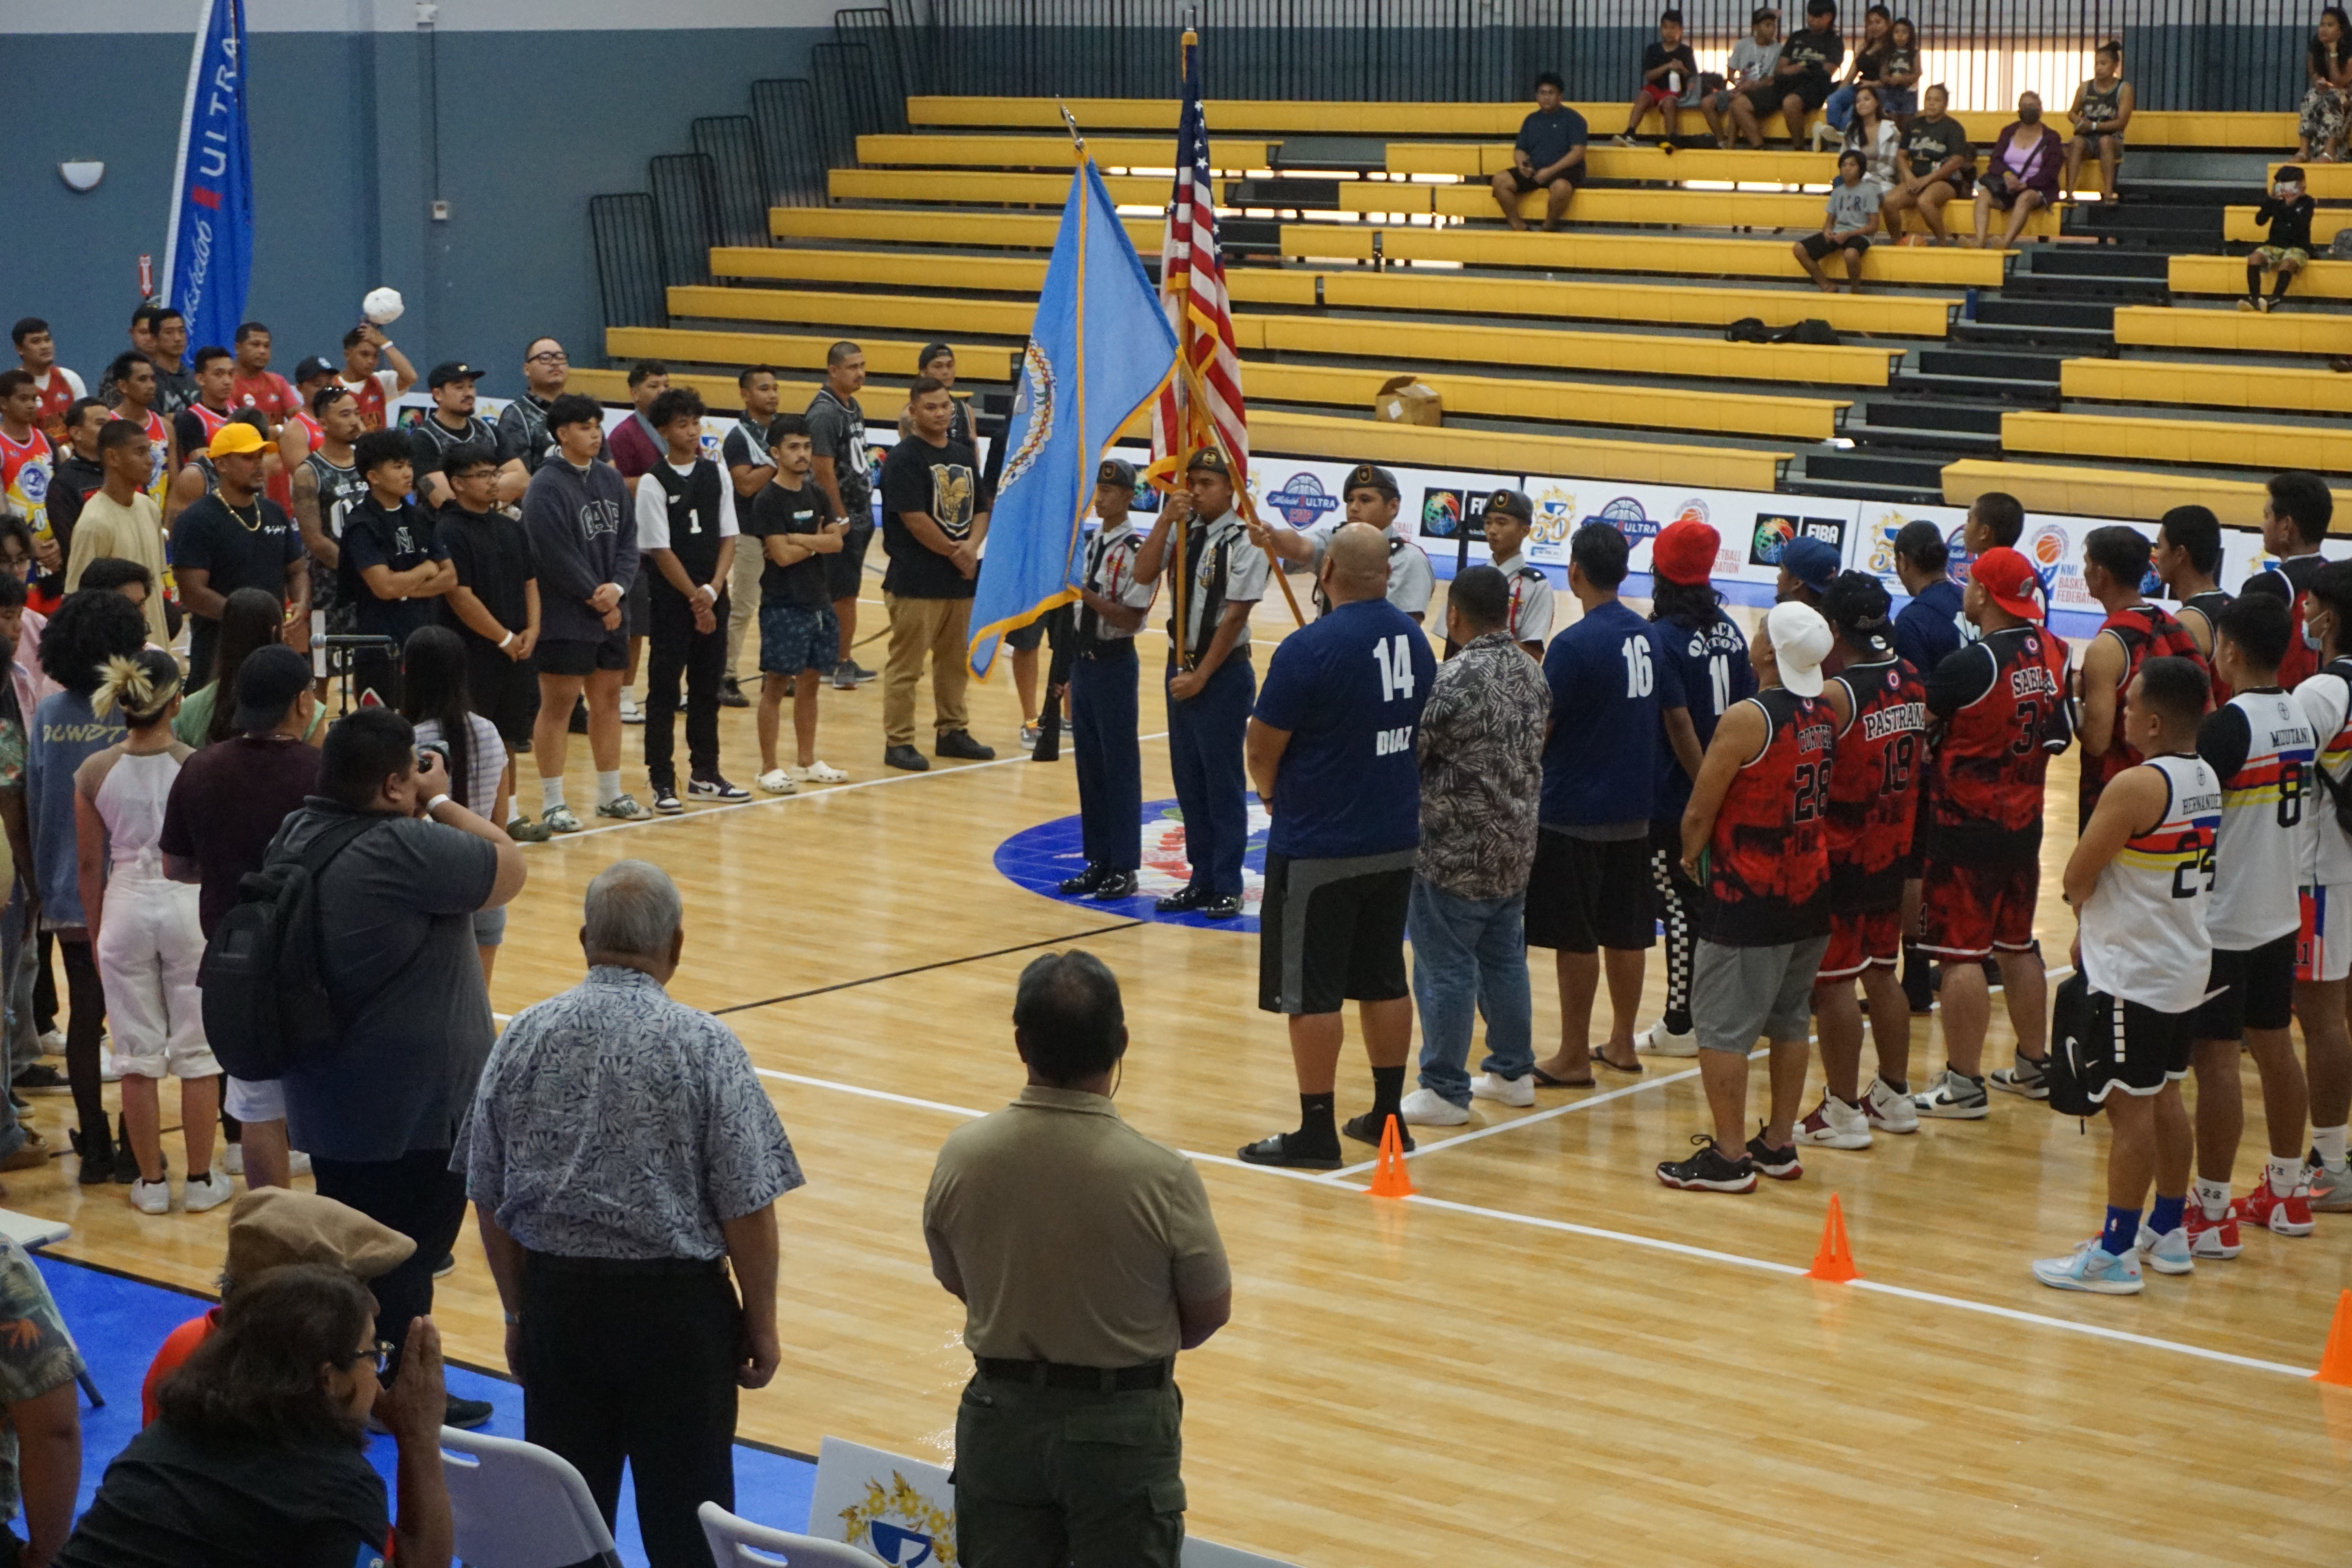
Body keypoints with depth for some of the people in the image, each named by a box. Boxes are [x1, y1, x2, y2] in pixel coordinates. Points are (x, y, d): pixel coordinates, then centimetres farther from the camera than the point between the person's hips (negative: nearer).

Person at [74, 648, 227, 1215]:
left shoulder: (94, 772, -4)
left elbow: (90, 864, 2)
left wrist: (95, 934, 13)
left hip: (125, 906, 2)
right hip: (190, 901, -2)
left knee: (138, 1056, 11)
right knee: (198, 1053, 9)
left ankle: (151, 1183, 16)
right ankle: (201, 1180, 14)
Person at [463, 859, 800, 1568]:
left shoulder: (525, 1036, -2)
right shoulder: (706, 1045, -12)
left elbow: (489, 1201, 3)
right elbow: (746, 1210, -11)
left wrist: (520, 1311, 15)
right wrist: (761, 1323, 1)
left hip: (557, 1298, 3)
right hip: (676, 1305, -3)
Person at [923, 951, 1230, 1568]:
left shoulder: (961, 1158, -14)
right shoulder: (1163, 1177, -23)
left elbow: (955, 1283, 4)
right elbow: (1210, 1313, -8)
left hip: (1000, 1417, 3)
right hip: (1121, 1426, -3)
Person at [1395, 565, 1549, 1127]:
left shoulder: (1456, 679, -20)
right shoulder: (1531, 673, 5)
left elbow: (1408, 753, -15)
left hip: (1455, 853, -8)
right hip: (1516, 848, 8)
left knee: (1446, 969, 0)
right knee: (1505, 960, 19)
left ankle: (1445, 1091, 5)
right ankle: (1513, 1071, 29)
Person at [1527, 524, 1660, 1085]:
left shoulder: (1573, 646, -18)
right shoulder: (1649, 637, 4)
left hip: (1573, 813, -7)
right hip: (1633, 809, 7)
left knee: (1574, 937, 1)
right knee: (1625, 931, 15)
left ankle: (1573, 1057, 7)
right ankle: (1622, 1043, 24)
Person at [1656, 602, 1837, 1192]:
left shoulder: (1747, 719, -17)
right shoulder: (1826, 715, 4)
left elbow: (1698, 815, -13)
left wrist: (1693, 856, 8)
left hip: (1749, 900, -7)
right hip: (1811, 895, 7)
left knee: (1724, 1027, 0)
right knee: (1789, 1021, 17)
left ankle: (1727, 1159, 2)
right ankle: (1779, 1146, 24)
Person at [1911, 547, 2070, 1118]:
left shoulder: (1970, 666, -22)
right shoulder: (2052, 653, 1)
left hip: (1966, 827, -7)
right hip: (2024, 821, 8)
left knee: (1961, 953, -2)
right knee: (2018, 945, 18)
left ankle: (1963, 1085, 0)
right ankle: (2032, 1067, 28)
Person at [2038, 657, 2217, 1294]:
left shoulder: (2135, 787, -21)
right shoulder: (2207, 780, 5)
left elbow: (2077, 876, -14)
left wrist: (2085, 911, 8)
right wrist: (2097, 929, 13)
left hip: (2131, 974, -9)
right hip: (2185, 963, 9)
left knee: (2130, 1108, -4)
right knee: (2163, 1099, 17)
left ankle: (2115, 1254, 1)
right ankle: (2169, 1235, 26)